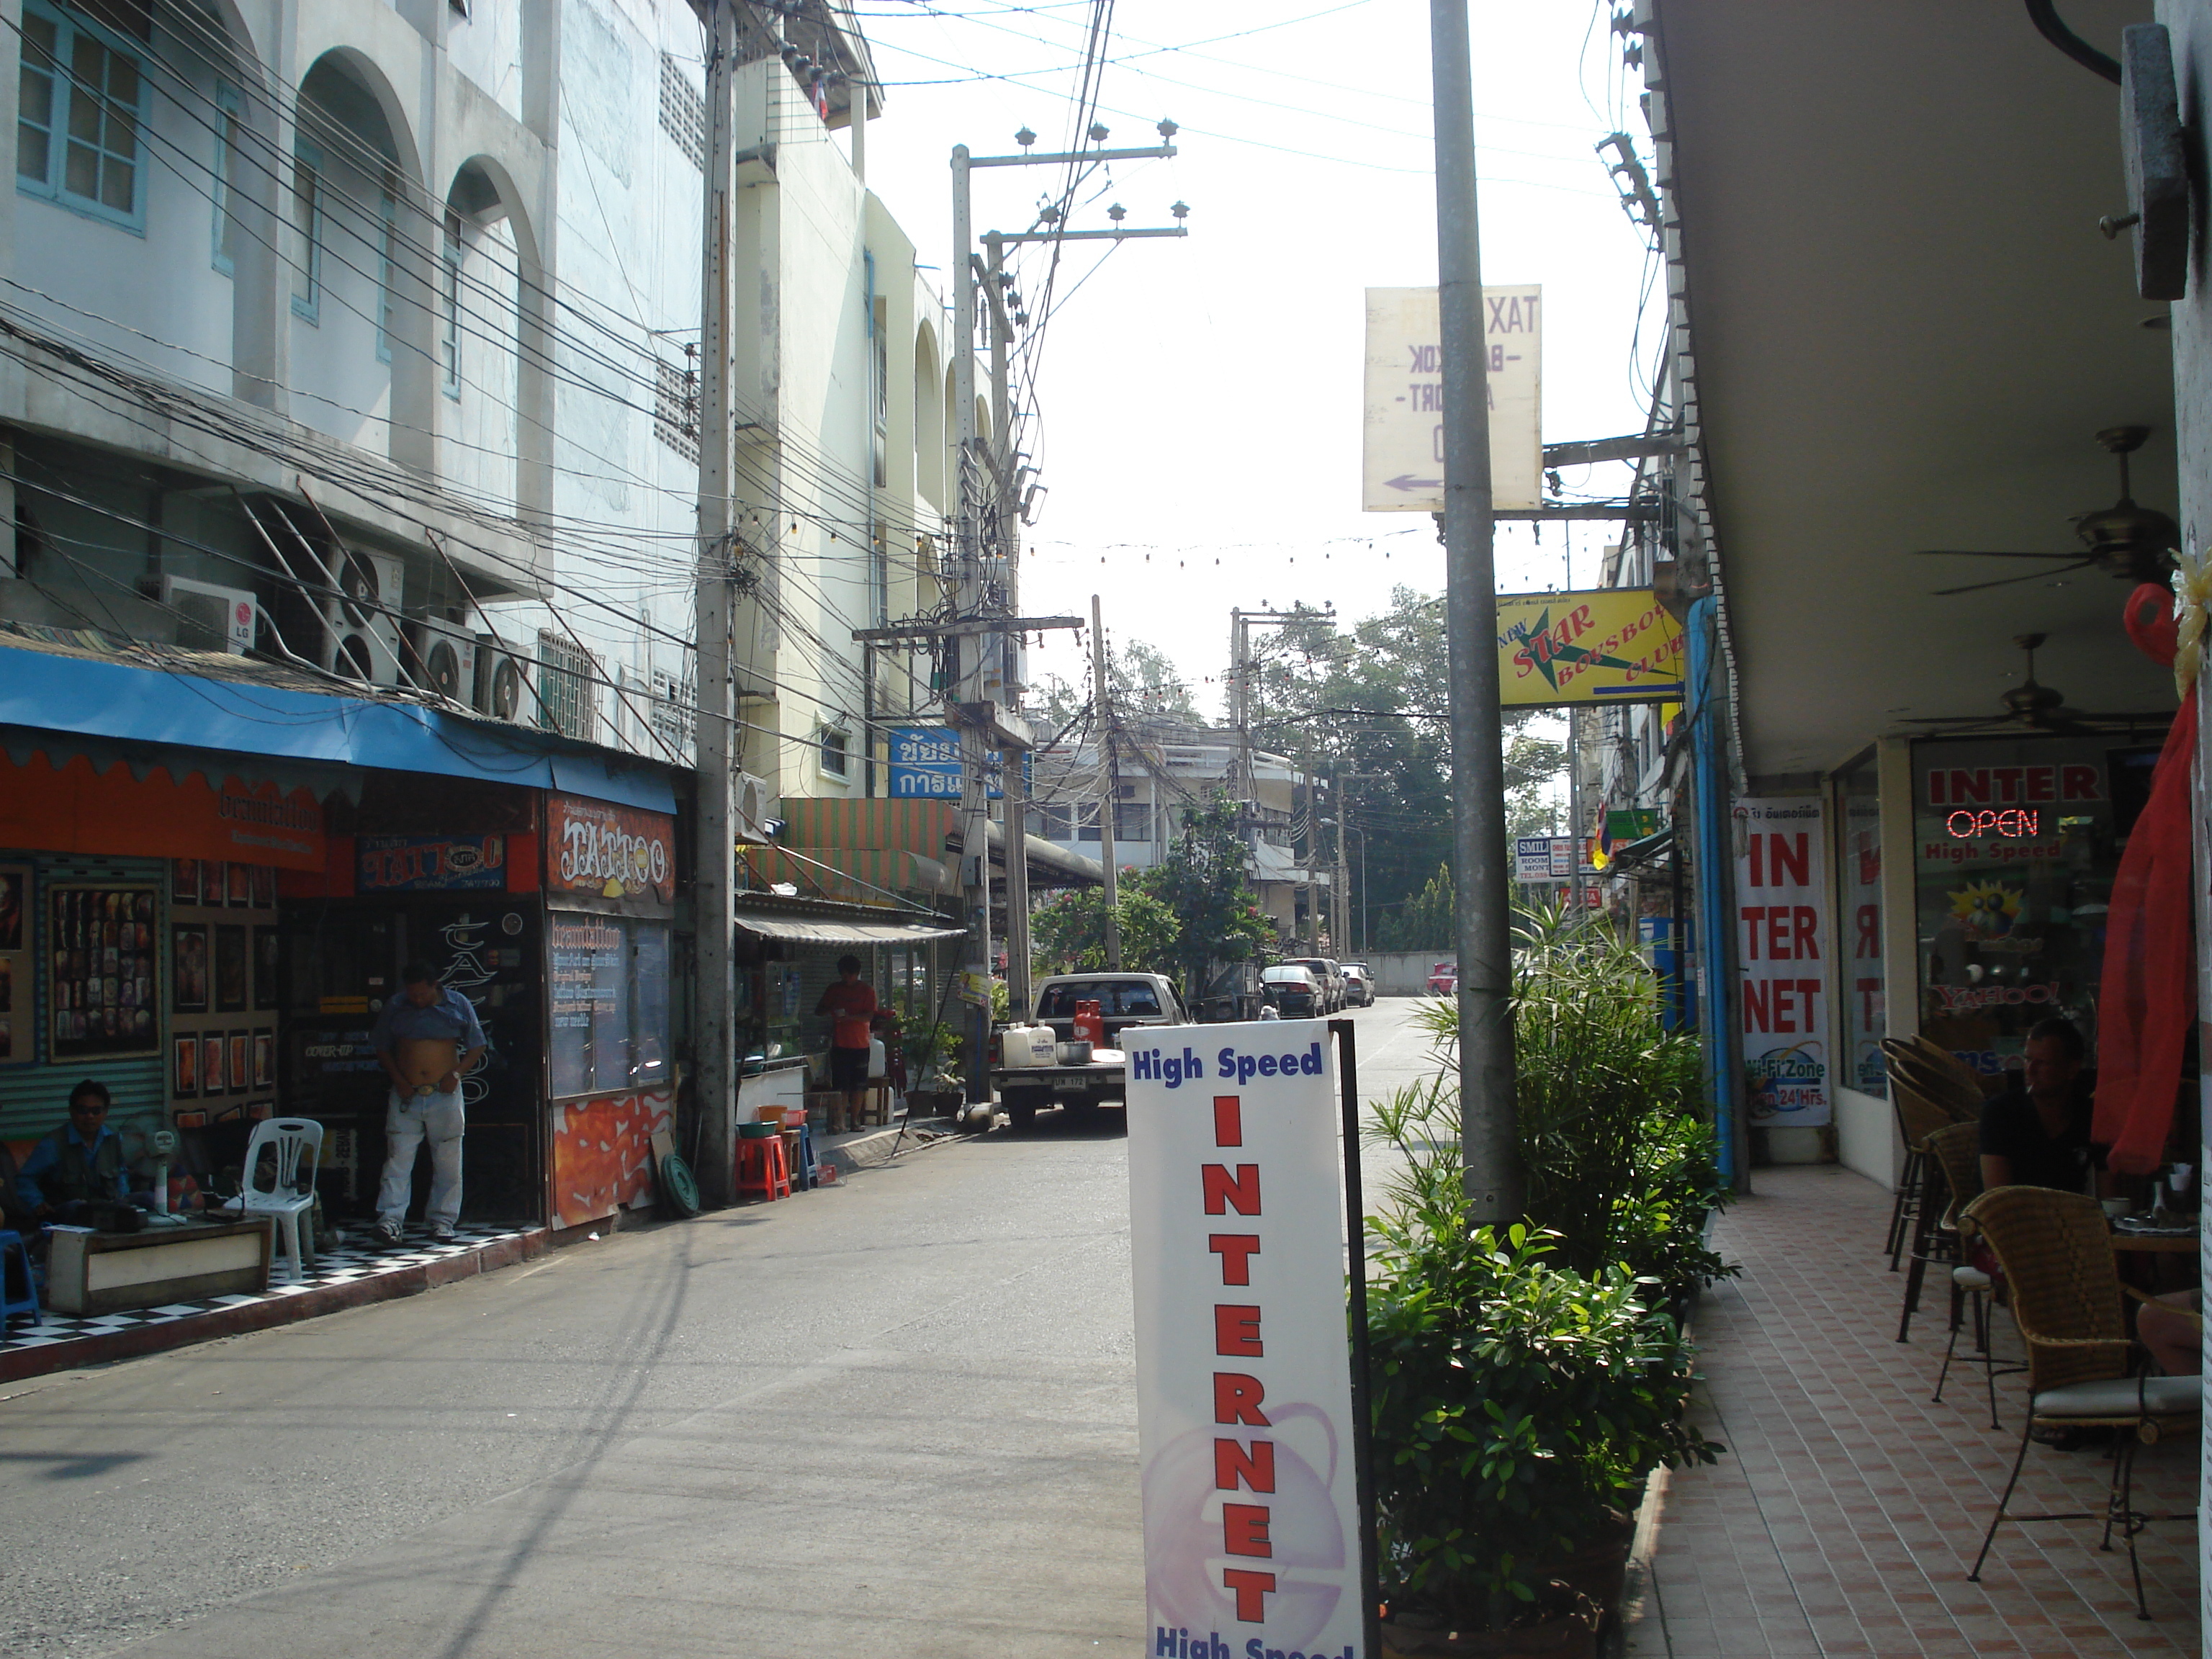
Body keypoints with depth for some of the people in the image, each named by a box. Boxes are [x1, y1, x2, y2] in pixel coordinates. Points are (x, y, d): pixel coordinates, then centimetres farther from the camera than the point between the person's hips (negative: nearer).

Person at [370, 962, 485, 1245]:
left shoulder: (458, 1005, 1)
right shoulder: (395, 1007, 4)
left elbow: (477, 1046, 7)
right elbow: (382, 1048, 10)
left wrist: (457, 1073, -7)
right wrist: (398, 1080, -3)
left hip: (445, 1095, 0)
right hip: (406, 1095, 0)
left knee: (447, 1161, 3)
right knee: (398, 1159, -7)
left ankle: (442, 1219, 11)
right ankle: (390, 1219, -10)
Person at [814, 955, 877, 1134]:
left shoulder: (867, 990, 2)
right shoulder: (834, 990, 9)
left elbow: (870, 1016, -7)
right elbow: (818, 1010, 12)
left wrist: (850, 1017, -23)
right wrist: (831, 1010, -11)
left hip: (860, 1045, -1)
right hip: (839, 1044, 1)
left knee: (859, 1086, 3)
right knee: (841, 1086, -5)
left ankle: (854, 1120, 12)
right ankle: (838, 1121, -6)